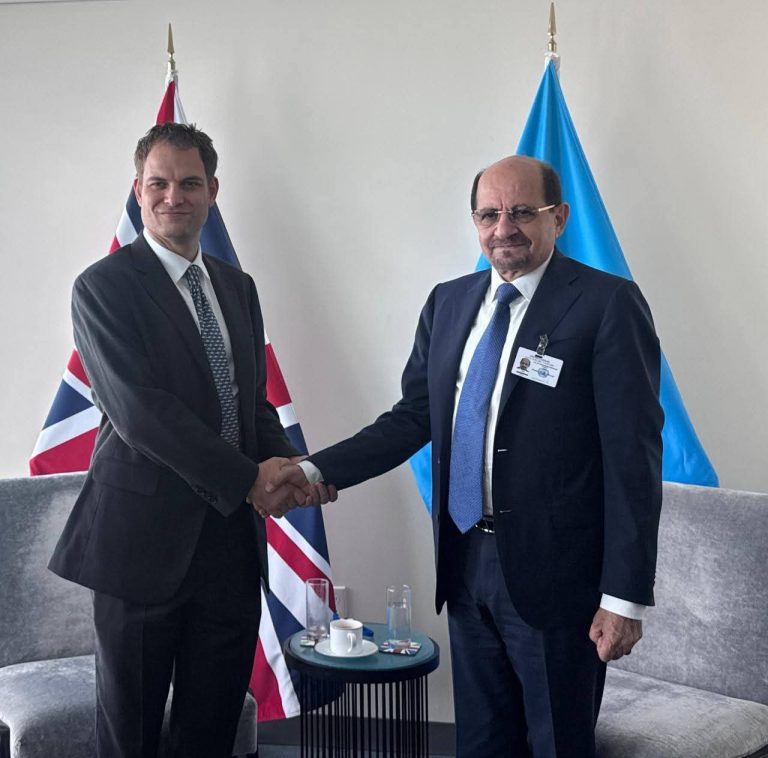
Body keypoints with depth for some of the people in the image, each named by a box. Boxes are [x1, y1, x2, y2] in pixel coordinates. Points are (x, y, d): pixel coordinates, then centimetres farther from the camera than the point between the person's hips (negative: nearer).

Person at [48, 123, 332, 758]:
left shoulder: (237, 287, 13)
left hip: (233, 533, 5)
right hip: (146, 534, -5)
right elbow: (140, 409, -17)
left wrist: (288, 461, -6)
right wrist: (249, 477, -19)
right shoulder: (104, 287, -7)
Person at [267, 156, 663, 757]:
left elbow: (633, 456, -13)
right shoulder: (449, 302, 8)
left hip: (554, 572, -5)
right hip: (466, 564, 6)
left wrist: (625, 596, -15)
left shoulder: (608, 304, -11)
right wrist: (318, 471, -4)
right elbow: (412, 418, 9)